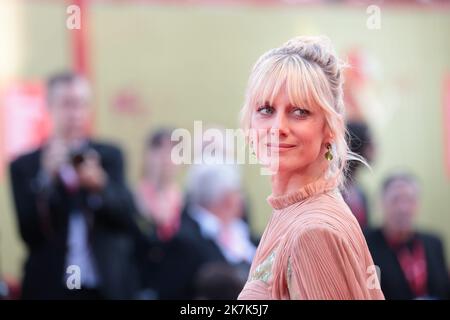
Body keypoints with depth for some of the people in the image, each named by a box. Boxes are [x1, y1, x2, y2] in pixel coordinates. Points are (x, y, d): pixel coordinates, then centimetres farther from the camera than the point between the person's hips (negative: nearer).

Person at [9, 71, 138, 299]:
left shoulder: (110, 156, 7)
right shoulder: (24, 166, 2)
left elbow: (126, 216, -6)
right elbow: (30, 233, -8)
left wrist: (99, 185, -26)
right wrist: (47, 177, -19)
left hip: (107, 287, 2)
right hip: (51, 289, -1)